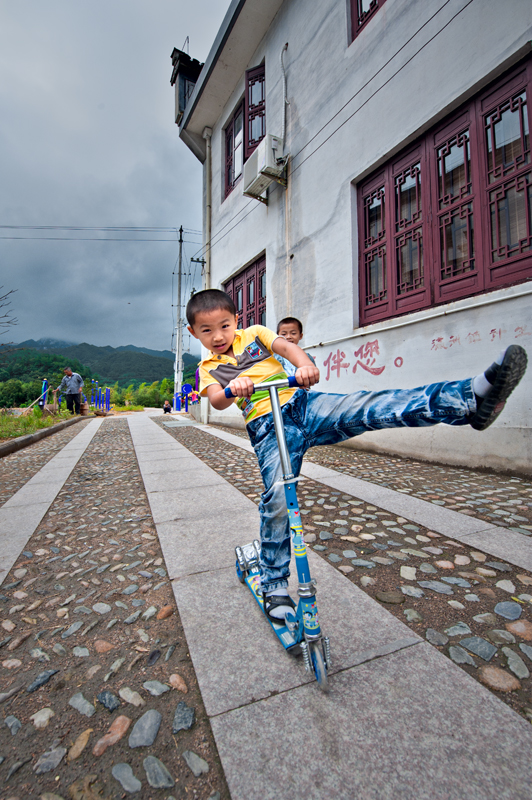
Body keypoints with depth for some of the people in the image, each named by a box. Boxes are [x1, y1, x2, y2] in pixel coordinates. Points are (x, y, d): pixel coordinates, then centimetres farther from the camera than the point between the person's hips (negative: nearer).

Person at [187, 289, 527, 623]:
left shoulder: (254, 334, 17)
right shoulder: (208, 368, 15)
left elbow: (286, 345, -3)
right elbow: (216, 400, -7)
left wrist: (304, 365, -27)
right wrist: (233, 388, -32)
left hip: (303, 405, 1)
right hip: (267, 429, 0)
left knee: (367, 406, -23)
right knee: (277, 496, -16)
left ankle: (471, 398, -34)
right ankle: (274, 584, 6)